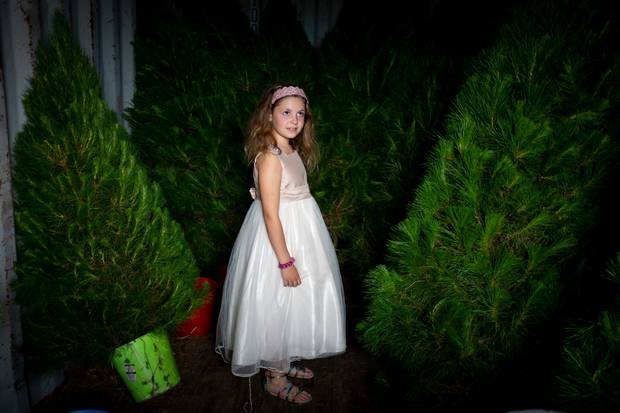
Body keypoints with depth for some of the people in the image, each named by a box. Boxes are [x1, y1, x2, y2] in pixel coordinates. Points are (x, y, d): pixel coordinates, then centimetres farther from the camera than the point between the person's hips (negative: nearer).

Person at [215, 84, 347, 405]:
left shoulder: (292, 151, 6)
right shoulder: (269, 158, -22)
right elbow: (270, 214, -23)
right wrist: (286, 261, -22)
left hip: (299, 232, 9)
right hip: (278, 237, -9)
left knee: (294, 304, 20)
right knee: (278, 305, 5)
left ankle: (284, 361, 40)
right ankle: (274, 377, 25)